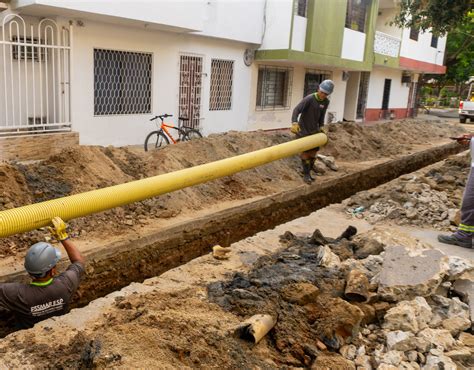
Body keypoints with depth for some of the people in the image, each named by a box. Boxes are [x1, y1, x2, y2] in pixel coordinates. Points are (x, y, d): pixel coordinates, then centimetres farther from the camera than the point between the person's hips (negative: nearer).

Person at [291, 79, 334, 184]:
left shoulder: (326, 102, -1)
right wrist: (294, 123, -41)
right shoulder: (309, 99, -20)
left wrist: (321, 126, 2)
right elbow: (296, 110, -27)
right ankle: (306, 175, 6)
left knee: (313, 152, 9)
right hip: (303, 130, -6)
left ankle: (307, 172, 23)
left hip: (314, 130, 6)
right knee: (305, 153, -4)